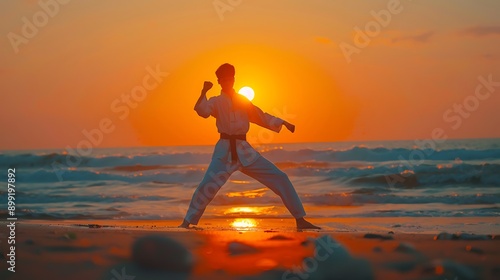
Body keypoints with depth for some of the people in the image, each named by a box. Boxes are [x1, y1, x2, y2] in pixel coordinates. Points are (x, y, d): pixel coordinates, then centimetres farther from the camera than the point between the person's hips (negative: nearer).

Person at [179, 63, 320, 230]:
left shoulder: (242, 100, 17)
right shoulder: (216, 102, 4)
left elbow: (261, 117, 23)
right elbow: (202, 111, -18)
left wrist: (283, 123, 13)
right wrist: (204, 92, -29)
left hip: (244, 150, 4)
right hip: (225, 150, -4)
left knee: (279, 178, -1)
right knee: (208, 185, -21)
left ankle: (300, 220, 4)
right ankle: (187, 222, -6)